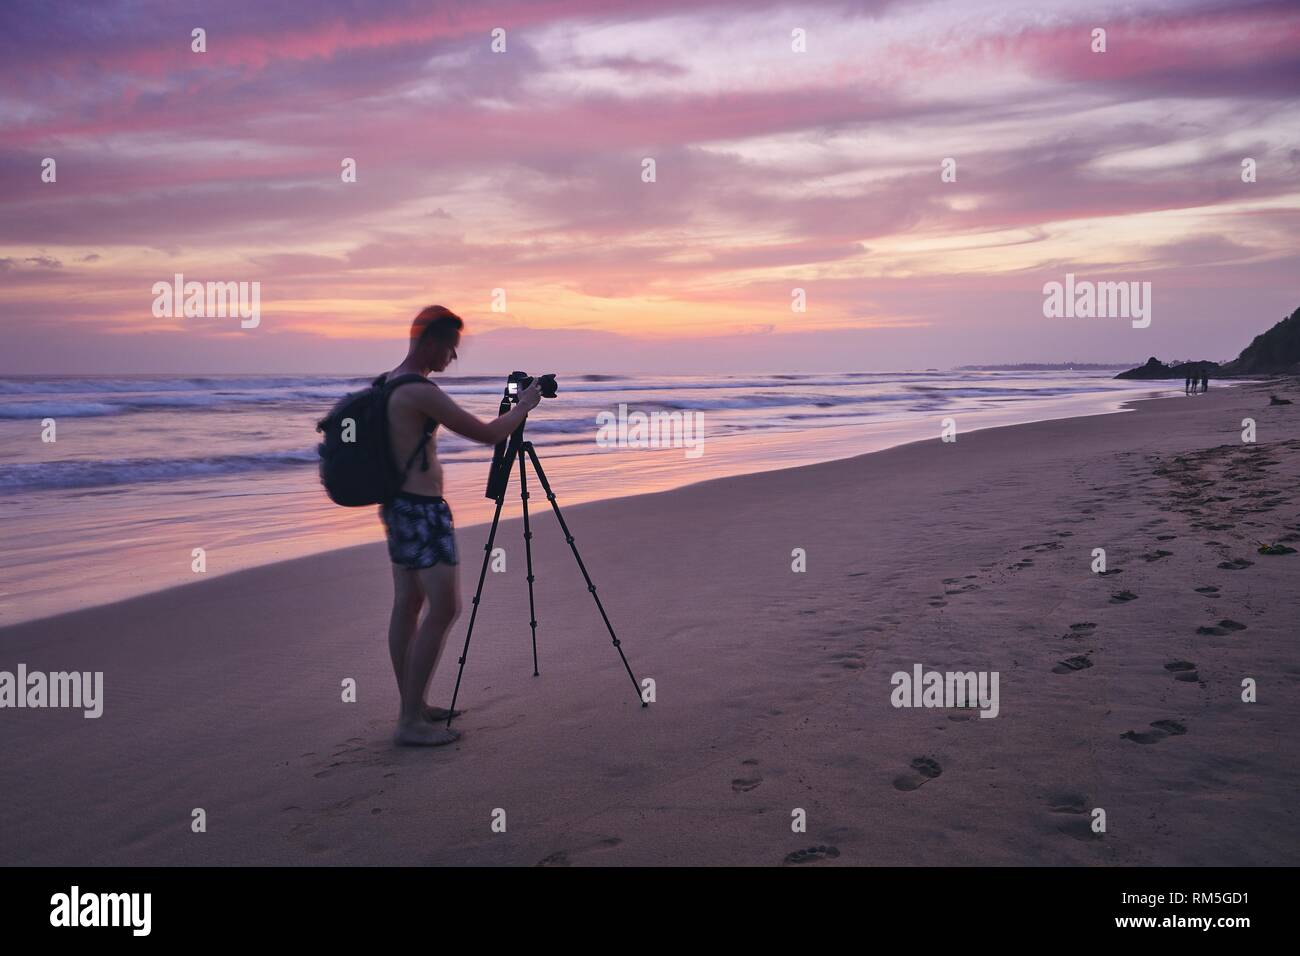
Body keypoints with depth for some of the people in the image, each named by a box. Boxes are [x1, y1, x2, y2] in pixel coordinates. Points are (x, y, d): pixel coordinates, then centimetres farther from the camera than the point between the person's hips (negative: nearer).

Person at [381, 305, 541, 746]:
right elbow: (487, 434, -18)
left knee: (407, 605, 13)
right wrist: (524, 405, -2)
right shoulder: (421, 392, -19)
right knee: (444, 610, -7)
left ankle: (411, 706, 22)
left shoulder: (388, 383, 12)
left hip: (397, 506, 10)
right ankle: (411, 722, -4)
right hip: (422, 510, -10)